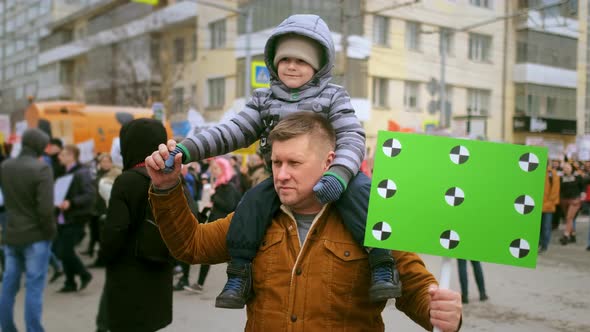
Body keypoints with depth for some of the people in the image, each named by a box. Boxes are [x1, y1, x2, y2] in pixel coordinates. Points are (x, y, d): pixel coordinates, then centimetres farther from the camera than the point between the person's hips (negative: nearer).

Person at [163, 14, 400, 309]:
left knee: (357, 191, -32)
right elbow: (231, 133, 1)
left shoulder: (333, 97, -1)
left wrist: (338, 175, -34)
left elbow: (352, 139, -13)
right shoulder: (263, 101, 8)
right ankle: (239, 274, -12)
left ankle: (383, 265, -27)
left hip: (328, 177, -2)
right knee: (253, 201, -24)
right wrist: (186, 149, -14)